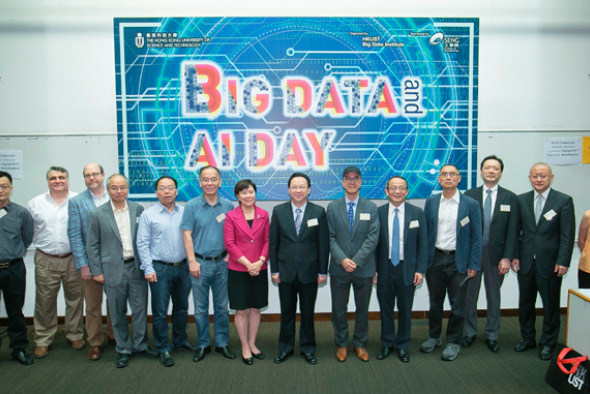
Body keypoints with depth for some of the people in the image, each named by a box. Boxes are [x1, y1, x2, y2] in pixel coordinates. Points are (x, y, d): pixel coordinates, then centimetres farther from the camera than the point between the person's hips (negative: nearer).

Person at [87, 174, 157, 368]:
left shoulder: (138, 209, 4)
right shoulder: (97, 214, -2)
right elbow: (92, 245, 0)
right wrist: (96, 271, -3)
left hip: (136, 267, 2)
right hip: (113, 270, -1)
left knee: (140, 308, 8)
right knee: (118, 313, 9)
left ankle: (140, 345, 26)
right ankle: (123, 350, 24)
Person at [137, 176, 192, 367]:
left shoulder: (185, 213, 4)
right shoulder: (148, 215, -3)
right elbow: (142, 244, -4)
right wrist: (148, 269, -9)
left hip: (183, 267, 3)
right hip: (160, 269, -3)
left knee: (182, 307, 16)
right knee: (160, 311, 4)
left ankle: (180, 339, 36)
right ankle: (163, 349, 18)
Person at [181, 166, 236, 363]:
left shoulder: (228, 206, 2)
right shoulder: (192, 206, -3)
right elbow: (187, 235, -5)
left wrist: (230, 255, -4)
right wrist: (192, 261, -10)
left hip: (222, 263, 2)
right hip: (200, 263, -1)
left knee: (222, 306, 11)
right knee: (200, 308, 8)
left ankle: (222, 343, 25)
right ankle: (203, 344, 23)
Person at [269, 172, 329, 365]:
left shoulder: (319, 212, -2)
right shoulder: (278, 211, 0)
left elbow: (324, 244, -2)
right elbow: (273, 243, 1)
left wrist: (323, 271, -3)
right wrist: (274, 270, -2)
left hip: (309, 271, -1)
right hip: (286, 271, 1)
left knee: (308, 312, 11)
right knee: (287, 312, 12)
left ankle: (307, 348, 27)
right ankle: (285, 348, 29)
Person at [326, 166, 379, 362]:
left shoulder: (370, 208, 3)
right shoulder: (333, 207, 4)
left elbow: (373, 237, -5)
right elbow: (330, 237, -2)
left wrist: (356, 261, -14)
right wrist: (342, 260, -15)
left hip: (364, 268, 0)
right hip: (339, 268, 0)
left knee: (362, 309, 12)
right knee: (339, 309, 8)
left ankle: (360, 344, 29)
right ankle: (341, 344, 25)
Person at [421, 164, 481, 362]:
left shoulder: (471, 204, -4)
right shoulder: (431, 202, 3)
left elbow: (476, 237, -2)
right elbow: (424, 231, 6)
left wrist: (474, 264, -5)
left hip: (458, 260, -2)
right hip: (435, 258, 2)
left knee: (457, 304, 7)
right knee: (435, 302, 15)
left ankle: (453, 342, 24)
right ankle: (434, 337, 32)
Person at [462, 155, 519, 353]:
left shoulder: (510, 198, 1)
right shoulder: (469, 195, 0)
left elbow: (512, 230, -1)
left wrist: (507, 257, -7)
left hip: (496, 254, 0)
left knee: (493, 296, 11)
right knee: (470, 294, 9)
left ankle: (492, 335, 25)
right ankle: (470, 333, 25)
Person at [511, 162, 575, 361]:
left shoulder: (564, 200, -4)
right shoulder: (521, 200, 4)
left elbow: (568, 234, -7)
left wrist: (563, 261, -12)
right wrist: (514, 255, 0)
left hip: (550, 264, -3)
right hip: (525, 262, 3)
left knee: (551, 305, 9)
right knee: (525, 303, 14)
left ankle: (548, 343, 25)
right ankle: (527, 338, 31)